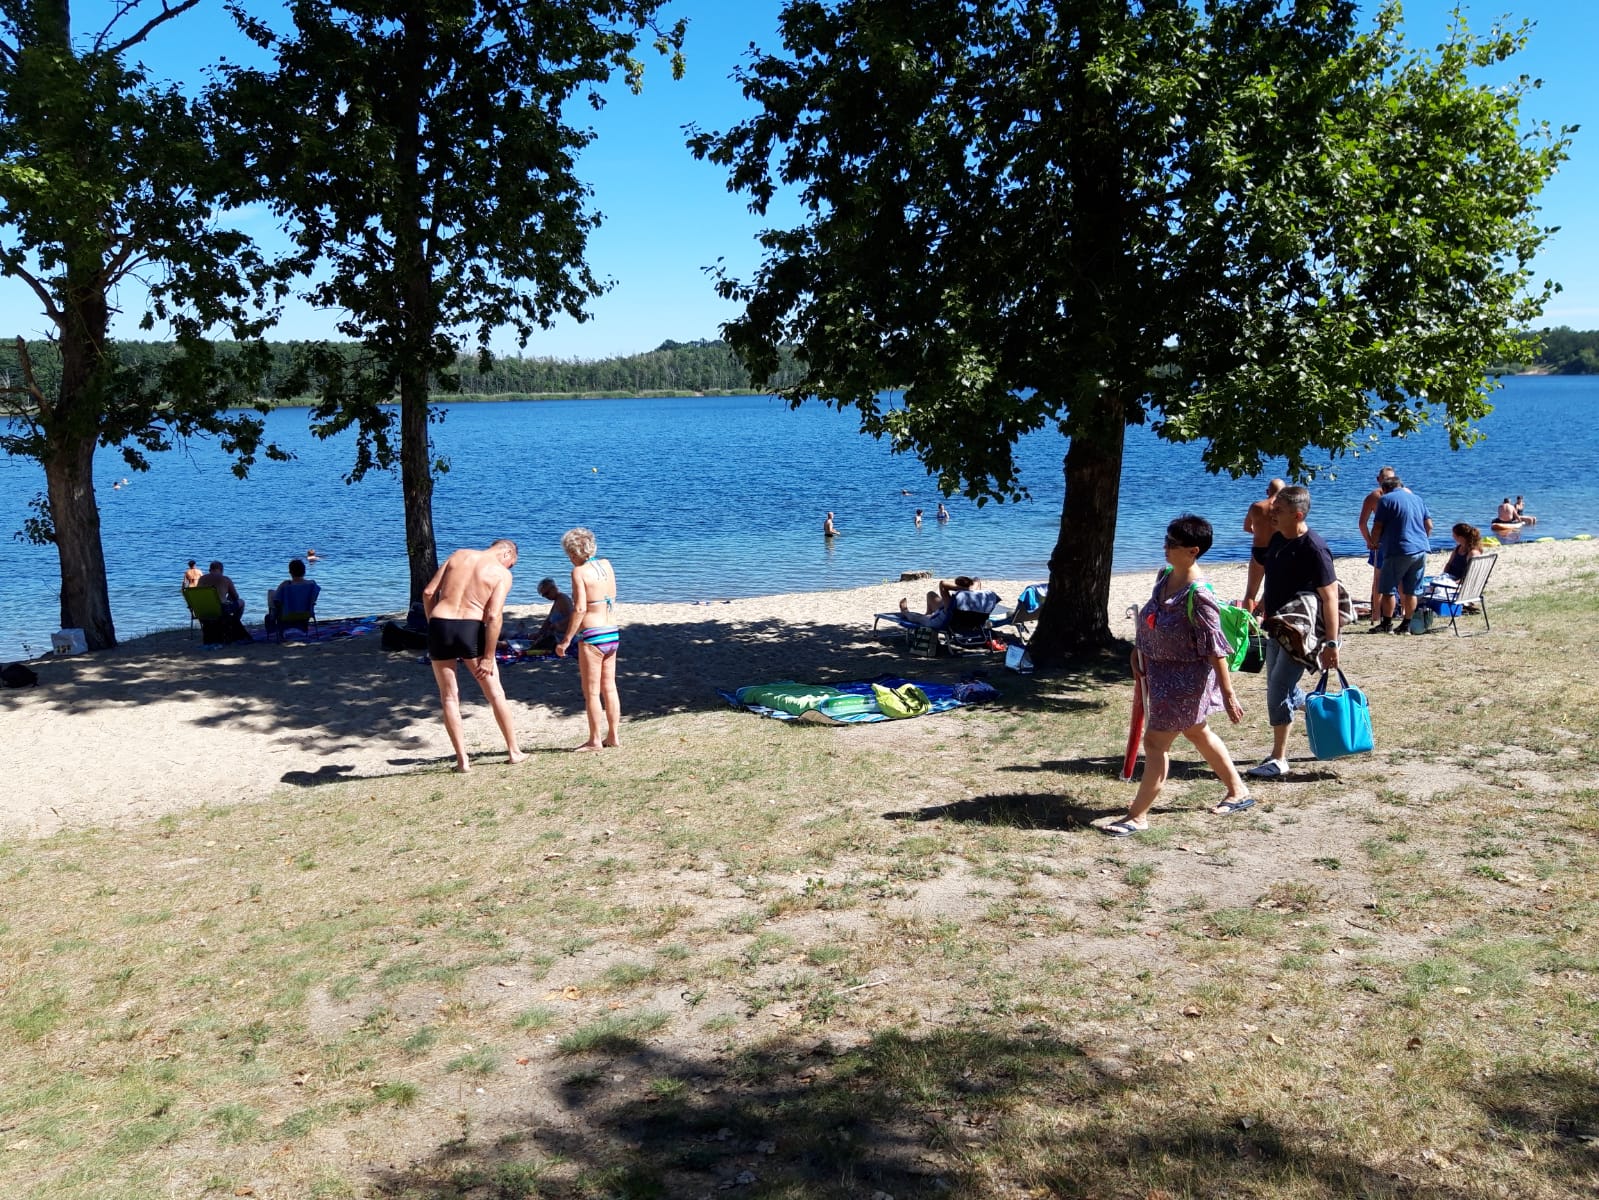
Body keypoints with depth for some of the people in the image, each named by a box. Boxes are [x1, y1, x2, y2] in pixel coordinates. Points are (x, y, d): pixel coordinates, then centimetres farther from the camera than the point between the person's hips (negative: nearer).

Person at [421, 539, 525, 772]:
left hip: (439, 626, 3)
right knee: (496, 694, 13)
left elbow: (428, 592, 7)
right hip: (471, 630, -3)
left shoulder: (458, 555, 13)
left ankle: (462, 759, 10)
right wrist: (488, 657, -8)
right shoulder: (502, 574, 1)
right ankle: (513, 751, 20)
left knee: (449, 698, 11)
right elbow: (494, 616, -11)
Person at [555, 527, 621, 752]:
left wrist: (566, 640, -15)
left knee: (591, 691, 2)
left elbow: (580, 608, -18)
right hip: (612, 633, 7)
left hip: (592, 636, -7)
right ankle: (613, 736, 19)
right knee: (609, 687, 14)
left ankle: (595, 740, 7)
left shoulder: (579, 572, -10)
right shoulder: (606, 565, 8)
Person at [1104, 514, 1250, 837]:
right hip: (1162, 671, 10)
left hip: (1185, 677, -10)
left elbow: (1215, 648, -25)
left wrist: (1228, 695, -22)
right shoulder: (1165, 576, -1)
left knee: (1155, 741, -4)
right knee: (1197, 732, 23)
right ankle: (1238, 792, 41)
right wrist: (1140, 651, 20)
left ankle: (1138, 816, 7)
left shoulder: (1198, 594, -26)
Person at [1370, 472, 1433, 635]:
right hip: (1421, 550, 6)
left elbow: (1377, 528, -6)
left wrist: (1374, 543, 10)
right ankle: (1406, 624, 12)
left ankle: (1387, 623, 3)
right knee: (1411, 590, 9)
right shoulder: (1417, 498, 16)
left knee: (1388, 588, 3)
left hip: (1399, 551, -6)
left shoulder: (1386, 499, -2)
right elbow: (1429, 525, 15)